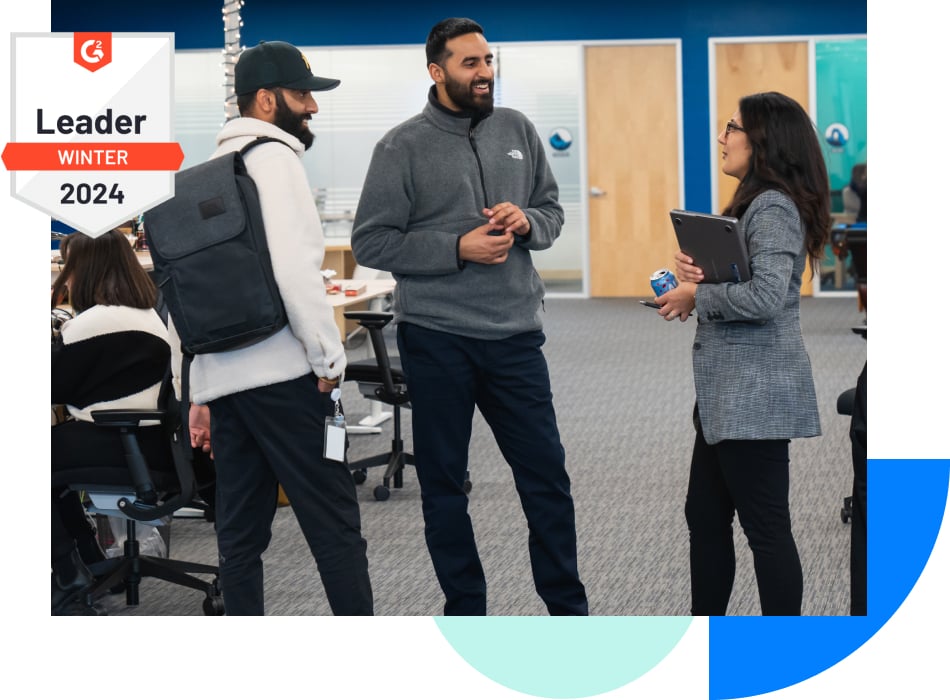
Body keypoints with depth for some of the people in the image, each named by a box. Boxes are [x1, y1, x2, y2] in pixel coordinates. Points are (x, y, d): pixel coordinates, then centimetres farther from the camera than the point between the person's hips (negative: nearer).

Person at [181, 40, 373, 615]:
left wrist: (202, 394, 21)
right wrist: (329, 359, -11)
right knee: (334, 523, -4)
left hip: (221, 379, 8)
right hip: (283, 373, -8)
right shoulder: (274, 157, -7)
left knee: (241, 535, 8)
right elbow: (294, 267, -19)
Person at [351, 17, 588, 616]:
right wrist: (458, 249, -16)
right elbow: (371, 243, -8)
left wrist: (526, 221, -8)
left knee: (547, 475, 7)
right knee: (444, 483, 7)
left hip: (515, 334, 3)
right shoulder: (404, 147, -6)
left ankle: (569, 608, 19)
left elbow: (552, 212, 15)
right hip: (437, 338, -3)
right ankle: (466, 611, 20)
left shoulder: (517, 130, 6)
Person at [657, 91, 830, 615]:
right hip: (727, 393, 11)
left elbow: (765, 296, -27)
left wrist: (696, 296, -14)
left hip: (755, 393, -11)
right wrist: (697, 269, 1)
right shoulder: (754, 203, 16)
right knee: (705, 515, 16)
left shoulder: (773, 208, -16)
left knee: (765, 527, -4)